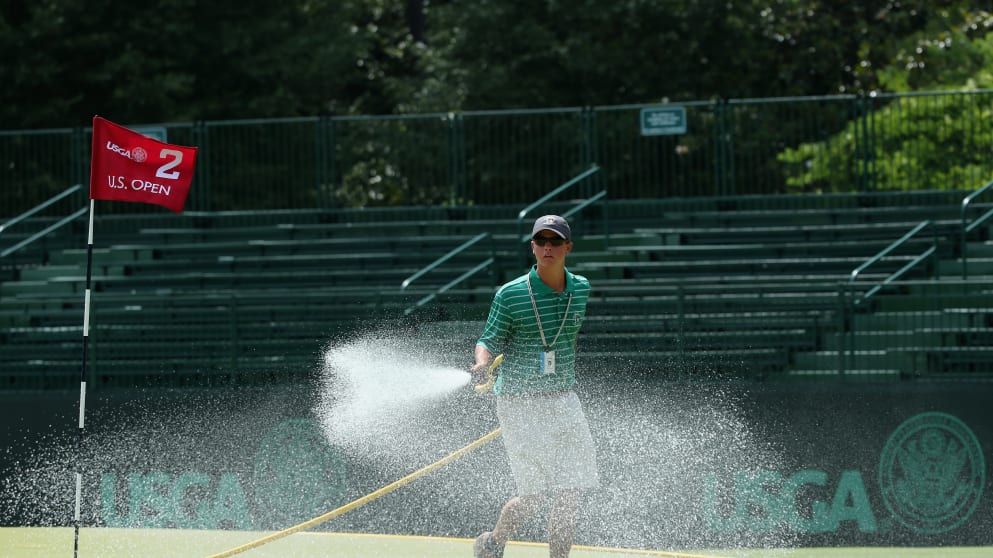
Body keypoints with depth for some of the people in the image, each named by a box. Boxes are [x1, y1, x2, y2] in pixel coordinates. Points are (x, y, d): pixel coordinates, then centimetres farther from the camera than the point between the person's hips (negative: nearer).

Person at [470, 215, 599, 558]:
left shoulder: (580, 289, 4)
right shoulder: (510, 295, -10)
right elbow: (489, 341, -3)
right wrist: (482, 365, -24)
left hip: (563, 401, 5)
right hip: (519, 403, -5)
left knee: (570, 495, 0)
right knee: (535, 495, -7)